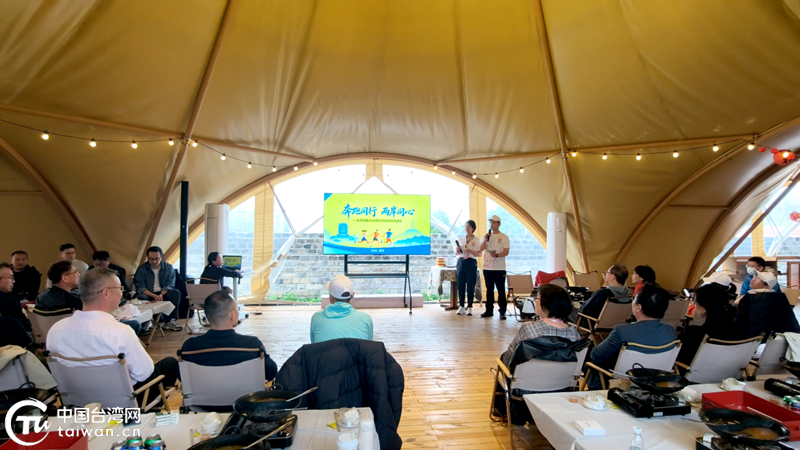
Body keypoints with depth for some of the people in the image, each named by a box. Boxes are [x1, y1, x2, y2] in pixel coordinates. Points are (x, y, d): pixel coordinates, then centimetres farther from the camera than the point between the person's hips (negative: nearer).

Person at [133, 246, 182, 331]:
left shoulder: (169, 267, 2)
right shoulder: (141, 269, -1)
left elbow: (169, 285, -4)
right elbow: (140, 287, -10)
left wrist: (161, 294, -26)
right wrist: (154, 296, -27)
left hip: (163, 293, 2)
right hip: (148, 294, -1)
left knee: (176, 293, -26)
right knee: (141, 297, -34)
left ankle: (169, 321, -26)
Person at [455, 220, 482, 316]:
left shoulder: (477, 240, 4)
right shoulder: (460, 239, 12)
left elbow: (479, 254, -1)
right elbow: (456, 254, 15)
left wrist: (470, 251, -16)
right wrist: (458, 250, -7)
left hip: (471, 263, -3)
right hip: (461, 262, 3)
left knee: (470, 286, -2)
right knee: (461, 285, 1)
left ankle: (469, 307, 7)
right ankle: (461, 306, 10)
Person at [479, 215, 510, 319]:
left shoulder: (503, 237, -1)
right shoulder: (487, 236, 13)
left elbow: (506, 252, -8)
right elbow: (481, 249, 3)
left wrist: (496, 255, -25)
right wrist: (485, 239, -10)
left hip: (499, 268, -4)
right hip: (487, 267, 4)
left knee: (501, 290, -1)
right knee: (489, 290, 11)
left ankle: (502, 312, 3)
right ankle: (489, 310, 19)